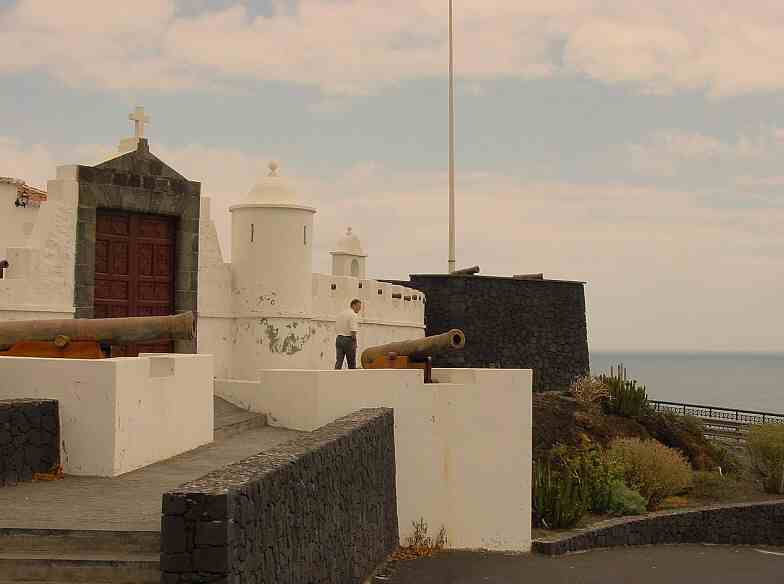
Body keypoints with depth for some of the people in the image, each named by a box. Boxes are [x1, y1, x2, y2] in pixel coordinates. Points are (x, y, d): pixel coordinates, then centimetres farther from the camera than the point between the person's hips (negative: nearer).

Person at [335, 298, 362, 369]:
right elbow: (353, 331, -19)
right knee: (351, 363, 4)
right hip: (348, 339, -6)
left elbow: (336, 328, 17)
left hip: (338, 339, 7)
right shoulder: (353, 315, -9)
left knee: (338, 361, 1)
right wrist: (354, 342, -12)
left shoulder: (340, 314, 16)